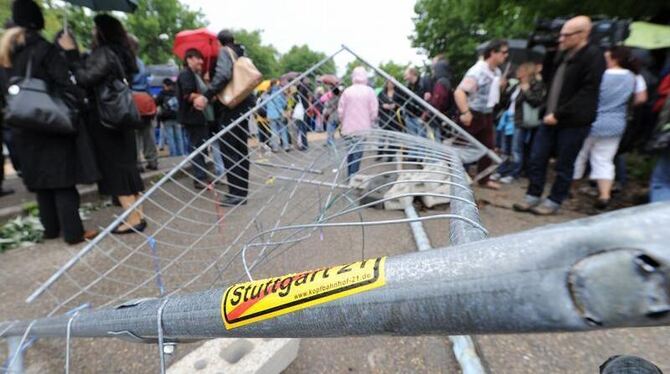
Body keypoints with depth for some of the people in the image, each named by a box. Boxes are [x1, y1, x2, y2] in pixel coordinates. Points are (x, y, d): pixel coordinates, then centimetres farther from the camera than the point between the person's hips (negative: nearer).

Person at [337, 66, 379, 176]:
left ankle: (350, 175, 23)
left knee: (350, 151, 15)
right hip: (362, 128, -2)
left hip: (348, 128, 3)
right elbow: (374, 111, -6)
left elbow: (340, 110, 1)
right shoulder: (369, 91, -4)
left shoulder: (347, 91, 1)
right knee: (358, 152, 1)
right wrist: (370, 123, 11)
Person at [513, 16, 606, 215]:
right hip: (551, 118, 7)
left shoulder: (593, 56, -9)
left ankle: (553, 202, 15)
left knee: (564, 166, 4)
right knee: (536, 159, 6)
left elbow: (587, 92, -15)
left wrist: (558, 114, -18)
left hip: (573, 122, -7)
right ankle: (533, 197, 16)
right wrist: (549, 112, 9)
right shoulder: (564, 55, 14)